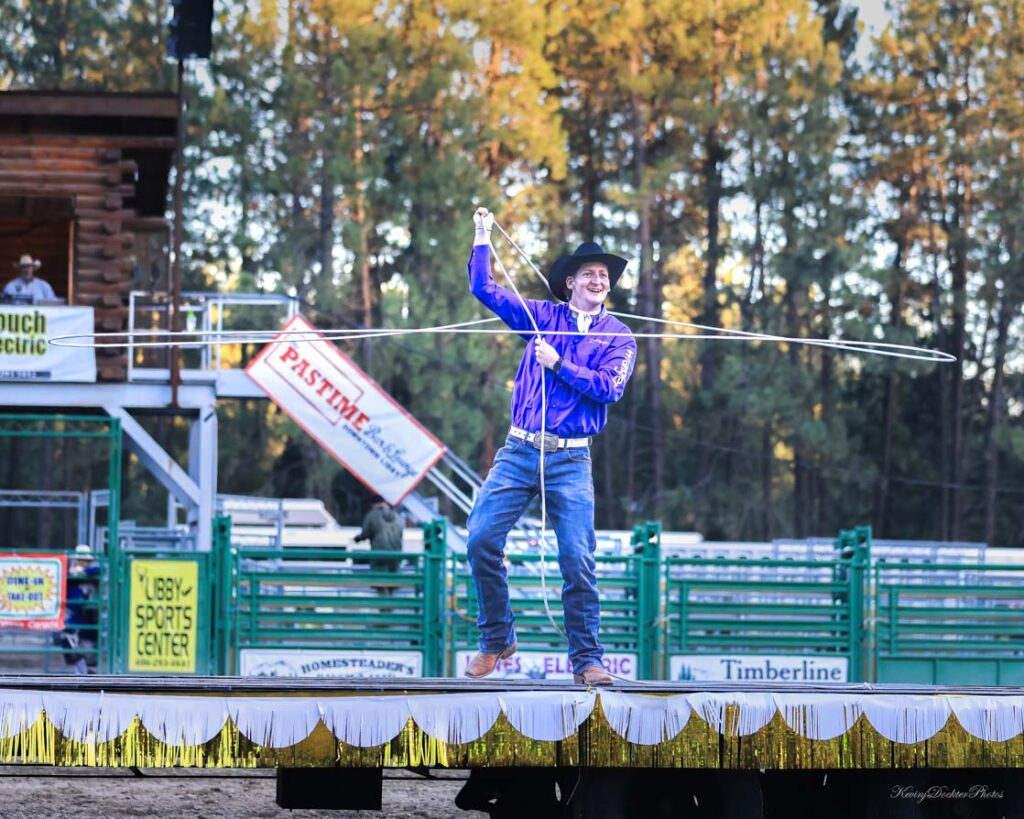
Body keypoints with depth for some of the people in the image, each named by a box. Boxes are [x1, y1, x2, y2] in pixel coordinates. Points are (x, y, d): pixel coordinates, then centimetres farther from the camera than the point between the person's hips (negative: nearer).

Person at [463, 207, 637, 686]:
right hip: (519, 450, 2)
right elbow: (484, 288, 15)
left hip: (570, 460, -2)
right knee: (481, 537, -10)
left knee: (578, 559, -10)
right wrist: (483, 237, 12)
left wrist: (558, 364, -9)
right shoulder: (543, 317, 14)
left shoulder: (617, 336, 8)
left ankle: (586, 659, -2)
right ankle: (496, 640, 5)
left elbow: (609, 387, -7)